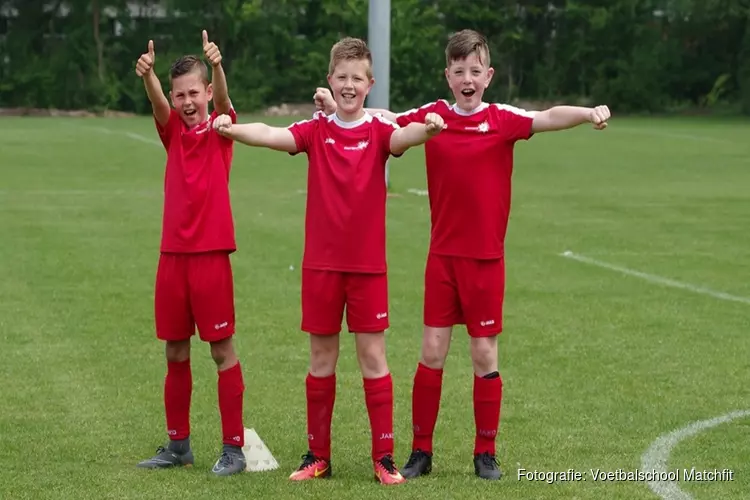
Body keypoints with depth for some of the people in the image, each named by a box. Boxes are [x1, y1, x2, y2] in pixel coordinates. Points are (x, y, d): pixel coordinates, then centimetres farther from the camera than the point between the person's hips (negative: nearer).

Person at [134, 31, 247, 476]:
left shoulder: (220, 129, -1)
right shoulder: (173, 131, 8)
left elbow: (223, 98, -21)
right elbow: (158, 103, -13)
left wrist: (217, 66, -43)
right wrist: (147, 75, -35)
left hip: (211, 254, -4)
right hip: (173, 255, 4)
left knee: (222, 349, -1)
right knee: (175, 352, 10)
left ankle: (234, 447, 4)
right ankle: (178, 444, 21)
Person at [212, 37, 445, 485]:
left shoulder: (378, 130, -2)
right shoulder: (317, 131, 1)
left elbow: (402, 138, -24)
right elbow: (274, 136, -16)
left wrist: (427, 129, -48)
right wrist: (233, 130, -36)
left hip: (368, 264, -1)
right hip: (321, 263, 1)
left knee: (373, 357, 1)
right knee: (322, 359, 9)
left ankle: (384, 457, 7)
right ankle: (318, 456, 18)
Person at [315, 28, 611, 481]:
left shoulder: (502, 119, -7)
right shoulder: (431, 117, 1)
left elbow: (547, 118, -23)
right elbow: (382, 119, 10)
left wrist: (589, 113, -40)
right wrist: (338, 107, -4)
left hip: (486, 257, -2)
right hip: (443, 255, 2)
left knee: (485, 354, 4)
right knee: (432, 352, 4)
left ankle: (486, 453, 16)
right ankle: (421, 451, 14)